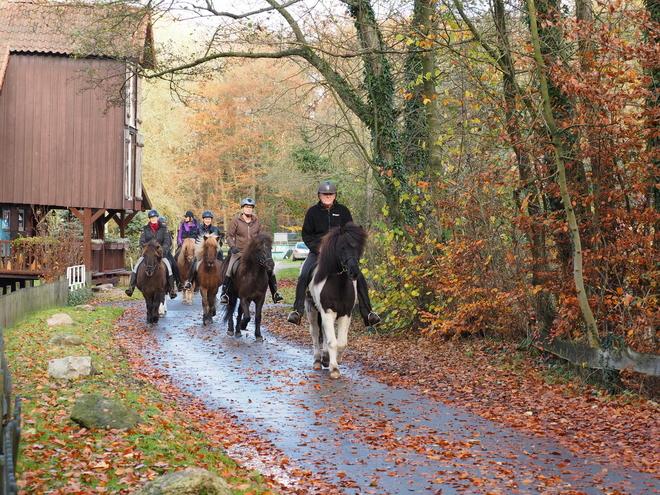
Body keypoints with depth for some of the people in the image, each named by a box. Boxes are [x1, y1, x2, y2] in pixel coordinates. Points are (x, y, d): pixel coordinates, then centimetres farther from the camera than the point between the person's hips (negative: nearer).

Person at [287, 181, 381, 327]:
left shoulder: (343, 211, 7)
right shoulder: (312, 212, 4)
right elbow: (306, 235, 6)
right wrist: (318, 248, -9)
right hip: (318, 252, -1)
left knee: (359, 277, -14)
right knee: (303, 276, -24)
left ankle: (367, 313, -8)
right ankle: (297, 311, -17)